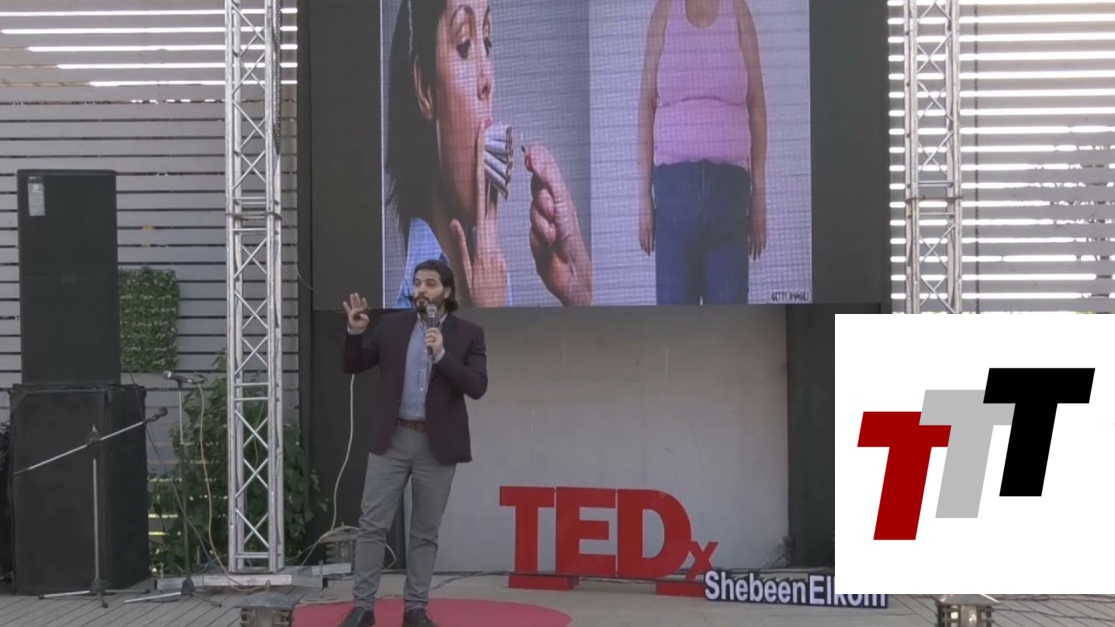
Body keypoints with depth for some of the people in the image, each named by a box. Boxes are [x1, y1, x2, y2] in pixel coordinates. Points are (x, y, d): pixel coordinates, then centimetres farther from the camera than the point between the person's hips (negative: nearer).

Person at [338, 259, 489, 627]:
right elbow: (353, 366, 7)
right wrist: (356, 332, -11)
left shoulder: (469, 334, 0)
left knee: (426, 532, 7)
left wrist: (442, 355, -20)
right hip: (391, 439, 1)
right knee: (372, 525, 0)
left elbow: (477, 387, -10)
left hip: (438, 444, -1)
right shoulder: (392, 325, 5)